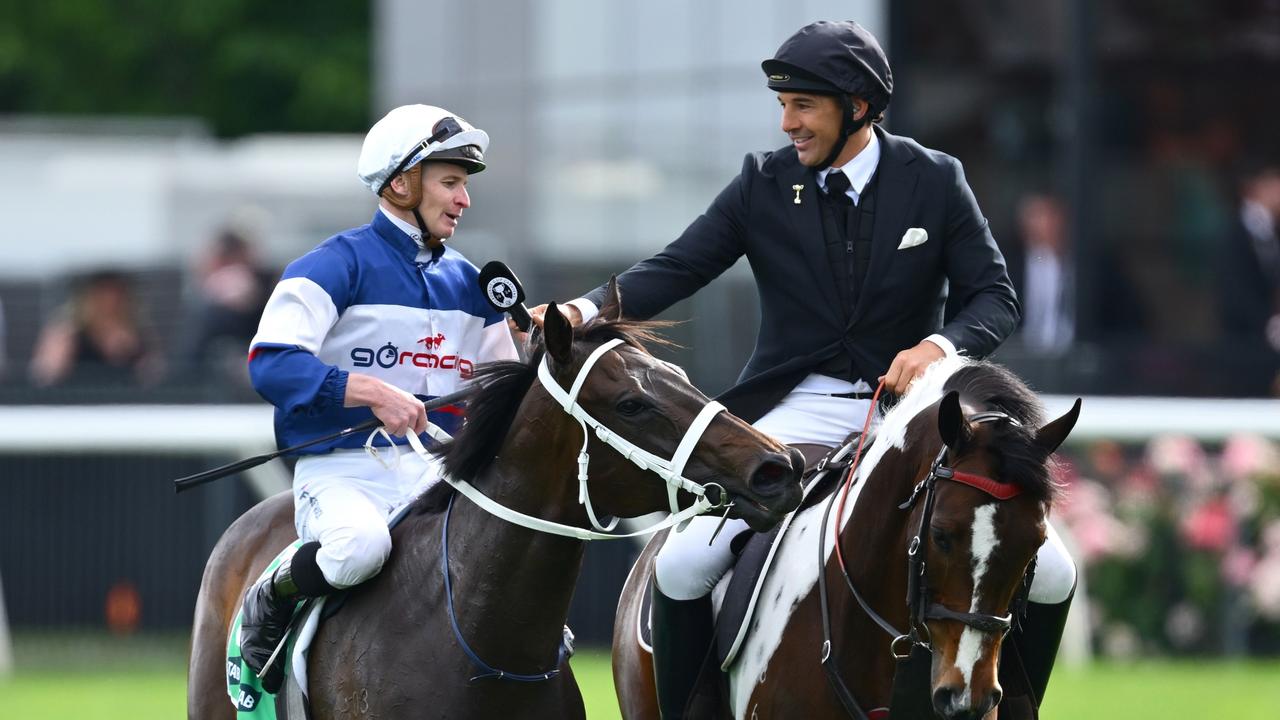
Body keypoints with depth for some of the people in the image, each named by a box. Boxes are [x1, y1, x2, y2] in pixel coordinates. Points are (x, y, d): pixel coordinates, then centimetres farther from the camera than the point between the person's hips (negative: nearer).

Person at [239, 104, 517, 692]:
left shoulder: (468, 285, 18)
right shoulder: (339, 265, -4)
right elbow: (271, 362, -17)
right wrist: (371, 391, -28)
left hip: (441, 477, 6)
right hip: (346, 471, -6)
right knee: (359, 545, -38)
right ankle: (269, 604, -7)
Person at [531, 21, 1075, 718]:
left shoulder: (936, 181, -1)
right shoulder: (763, 182, 1)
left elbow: (995, 297, -2)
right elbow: (676, 269, -3)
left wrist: (939, 346, -24)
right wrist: (584, 311, -22)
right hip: (800, 407, 0)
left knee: (1047, 569, -15)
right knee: (682, 567, -21)